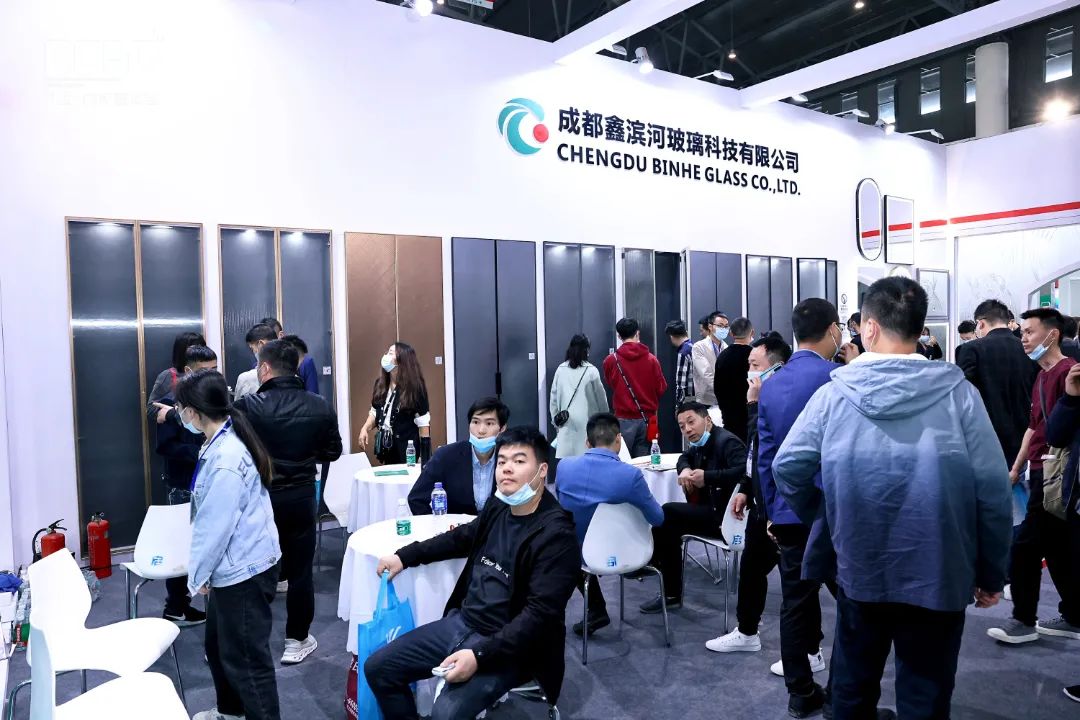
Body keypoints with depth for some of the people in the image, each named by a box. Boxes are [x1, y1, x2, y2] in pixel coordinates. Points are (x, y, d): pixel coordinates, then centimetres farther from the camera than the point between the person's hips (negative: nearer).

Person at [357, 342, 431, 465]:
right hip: (387, 449, 6)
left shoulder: (414, 387, -12)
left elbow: (423, 423, -11)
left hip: (407, 449, -5)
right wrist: (365, 429, -3)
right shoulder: (381, 384, 5)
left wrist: (424, 456, -12)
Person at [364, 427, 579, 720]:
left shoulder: (556, 535, -20)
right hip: (461, 623, 8)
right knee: (377, 668, 5)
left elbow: (540, 614, -25)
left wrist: (480, 655, -30)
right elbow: (462, 537, 23)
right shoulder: (498, 509, 4)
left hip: (509, 646, -7)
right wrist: (404, 556, 18)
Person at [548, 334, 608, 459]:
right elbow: (601, 397, 3)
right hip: (587, 420, -3)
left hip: (566, 421, 3)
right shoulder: (591, 370, -3)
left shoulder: (560, 370, 5)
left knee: (565, 459, 1)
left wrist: (555, 419, 19)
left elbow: (553, 398, 9)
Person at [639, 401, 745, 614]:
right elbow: (684, 458, 30)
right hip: (709, 509, 10)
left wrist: (707, 477, -28)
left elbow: (744, 471, -32)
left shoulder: (727, 442, -16)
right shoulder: (701, 444, 11)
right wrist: (684, 469, 5)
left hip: (724, 516, -10)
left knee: (668, 513, -14)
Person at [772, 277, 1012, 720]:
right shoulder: (958, 392, -10)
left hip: (859, 568, 1)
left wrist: (822, 519, 10)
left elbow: (787, 467, -9)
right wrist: (992, 572, 2)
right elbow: (993, 488, -10)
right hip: (937, 575, -1)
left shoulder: (834, 393, -8)